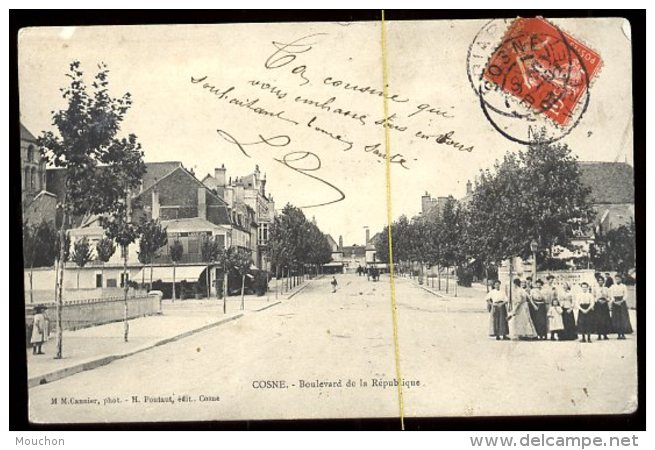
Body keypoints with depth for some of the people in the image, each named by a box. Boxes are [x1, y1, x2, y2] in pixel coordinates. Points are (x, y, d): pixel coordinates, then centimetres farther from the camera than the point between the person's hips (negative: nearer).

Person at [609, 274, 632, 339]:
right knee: (616, 318, -3)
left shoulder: (624, 286, 3)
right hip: (615, 303, 1)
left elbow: (625, 295, -2)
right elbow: (611, 295, 2)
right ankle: (618, 334, 0)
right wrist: (615, 301, -14)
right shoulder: (612, 287, 6)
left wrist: (621, 301, -16)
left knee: (623, 318, -6)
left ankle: (623, 334, -4)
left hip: (622, 302, -1)